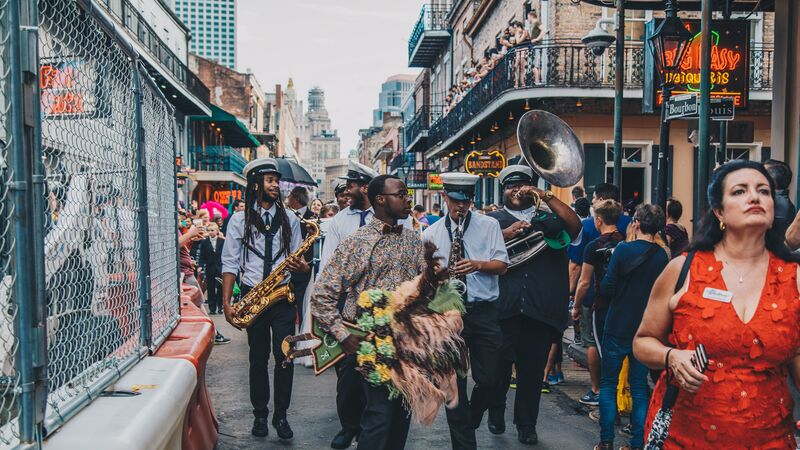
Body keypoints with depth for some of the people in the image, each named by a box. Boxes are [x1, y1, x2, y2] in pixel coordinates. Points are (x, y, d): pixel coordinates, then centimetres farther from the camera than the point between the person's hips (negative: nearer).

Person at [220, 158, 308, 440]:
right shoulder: (239, 221, 1)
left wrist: (302, 266, -12)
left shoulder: (289, 220, 8)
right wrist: (226, 302, -8)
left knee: (285, 357, -1)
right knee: (258, 358, 9)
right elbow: (230, 264, 0)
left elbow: (297, 260, 12)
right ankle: (260, 414, 24)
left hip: (283, 297, 1)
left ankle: (281, 415, 13)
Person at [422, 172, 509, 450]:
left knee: (489, 380, 4)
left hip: (484, 312, 0)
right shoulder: (430, 234, 7)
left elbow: (502, 266, 0)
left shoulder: (489, 225, 6)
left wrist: (478, 265, -17)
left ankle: (472, 419, 34)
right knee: (454, 383, 4)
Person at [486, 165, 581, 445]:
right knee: (500, 364, 3)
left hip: (541, 307, 1)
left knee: (533, 369, 6)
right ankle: (496, 412, 27)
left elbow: (575, 225, -4)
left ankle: (527, 425, 21)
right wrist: (506, 234, -12)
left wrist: (546, 196, -8)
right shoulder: (493, 220, 13)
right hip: (503, 305, -1)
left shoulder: (548, 219, 15)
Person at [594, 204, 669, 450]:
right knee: (639, 388, 12)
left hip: (618, 328, -3)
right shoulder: (663, 256, -4)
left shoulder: (623, 250, -14)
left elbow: (606, 288, -13)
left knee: (608, 384, 9)